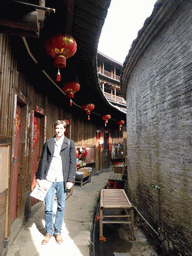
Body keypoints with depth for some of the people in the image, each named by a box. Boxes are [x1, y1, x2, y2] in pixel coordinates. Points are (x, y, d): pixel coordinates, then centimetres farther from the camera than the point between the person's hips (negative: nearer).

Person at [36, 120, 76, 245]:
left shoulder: (70, 143, 2)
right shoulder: (48, 143, 6)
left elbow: (73, 163, 0)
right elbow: (43, 161, 7)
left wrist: (70, 180, -6)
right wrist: (40, 177, 2)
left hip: (62, 180, 0)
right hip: (49, 179, 1)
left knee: (61, 207, 11)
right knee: (48, 208, 6)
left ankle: (58, 232, 30)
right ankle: (49, 232, 28)